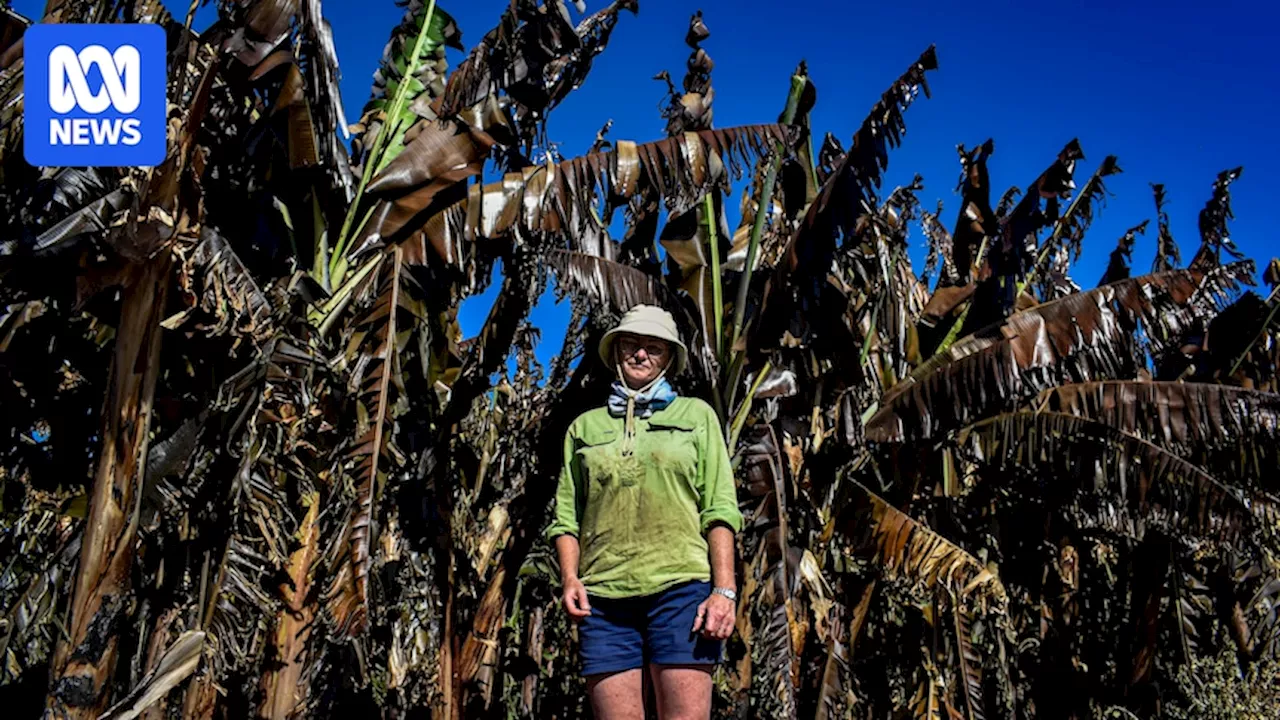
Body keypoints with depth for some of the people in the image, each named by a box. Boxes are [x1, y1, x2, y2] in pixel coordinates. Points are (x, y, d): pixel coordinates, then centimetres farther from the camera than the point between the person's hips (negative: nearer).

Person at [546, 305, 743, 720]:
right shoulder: (585, 426, 19)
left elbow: (719, 507, 6)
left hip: (681, 587, -2)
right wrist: (570, 579, -2)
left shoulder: (696, 415, 15)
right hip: (603, 596, 2)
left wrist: (725, 590, -6)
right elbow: (566, 514, 16)